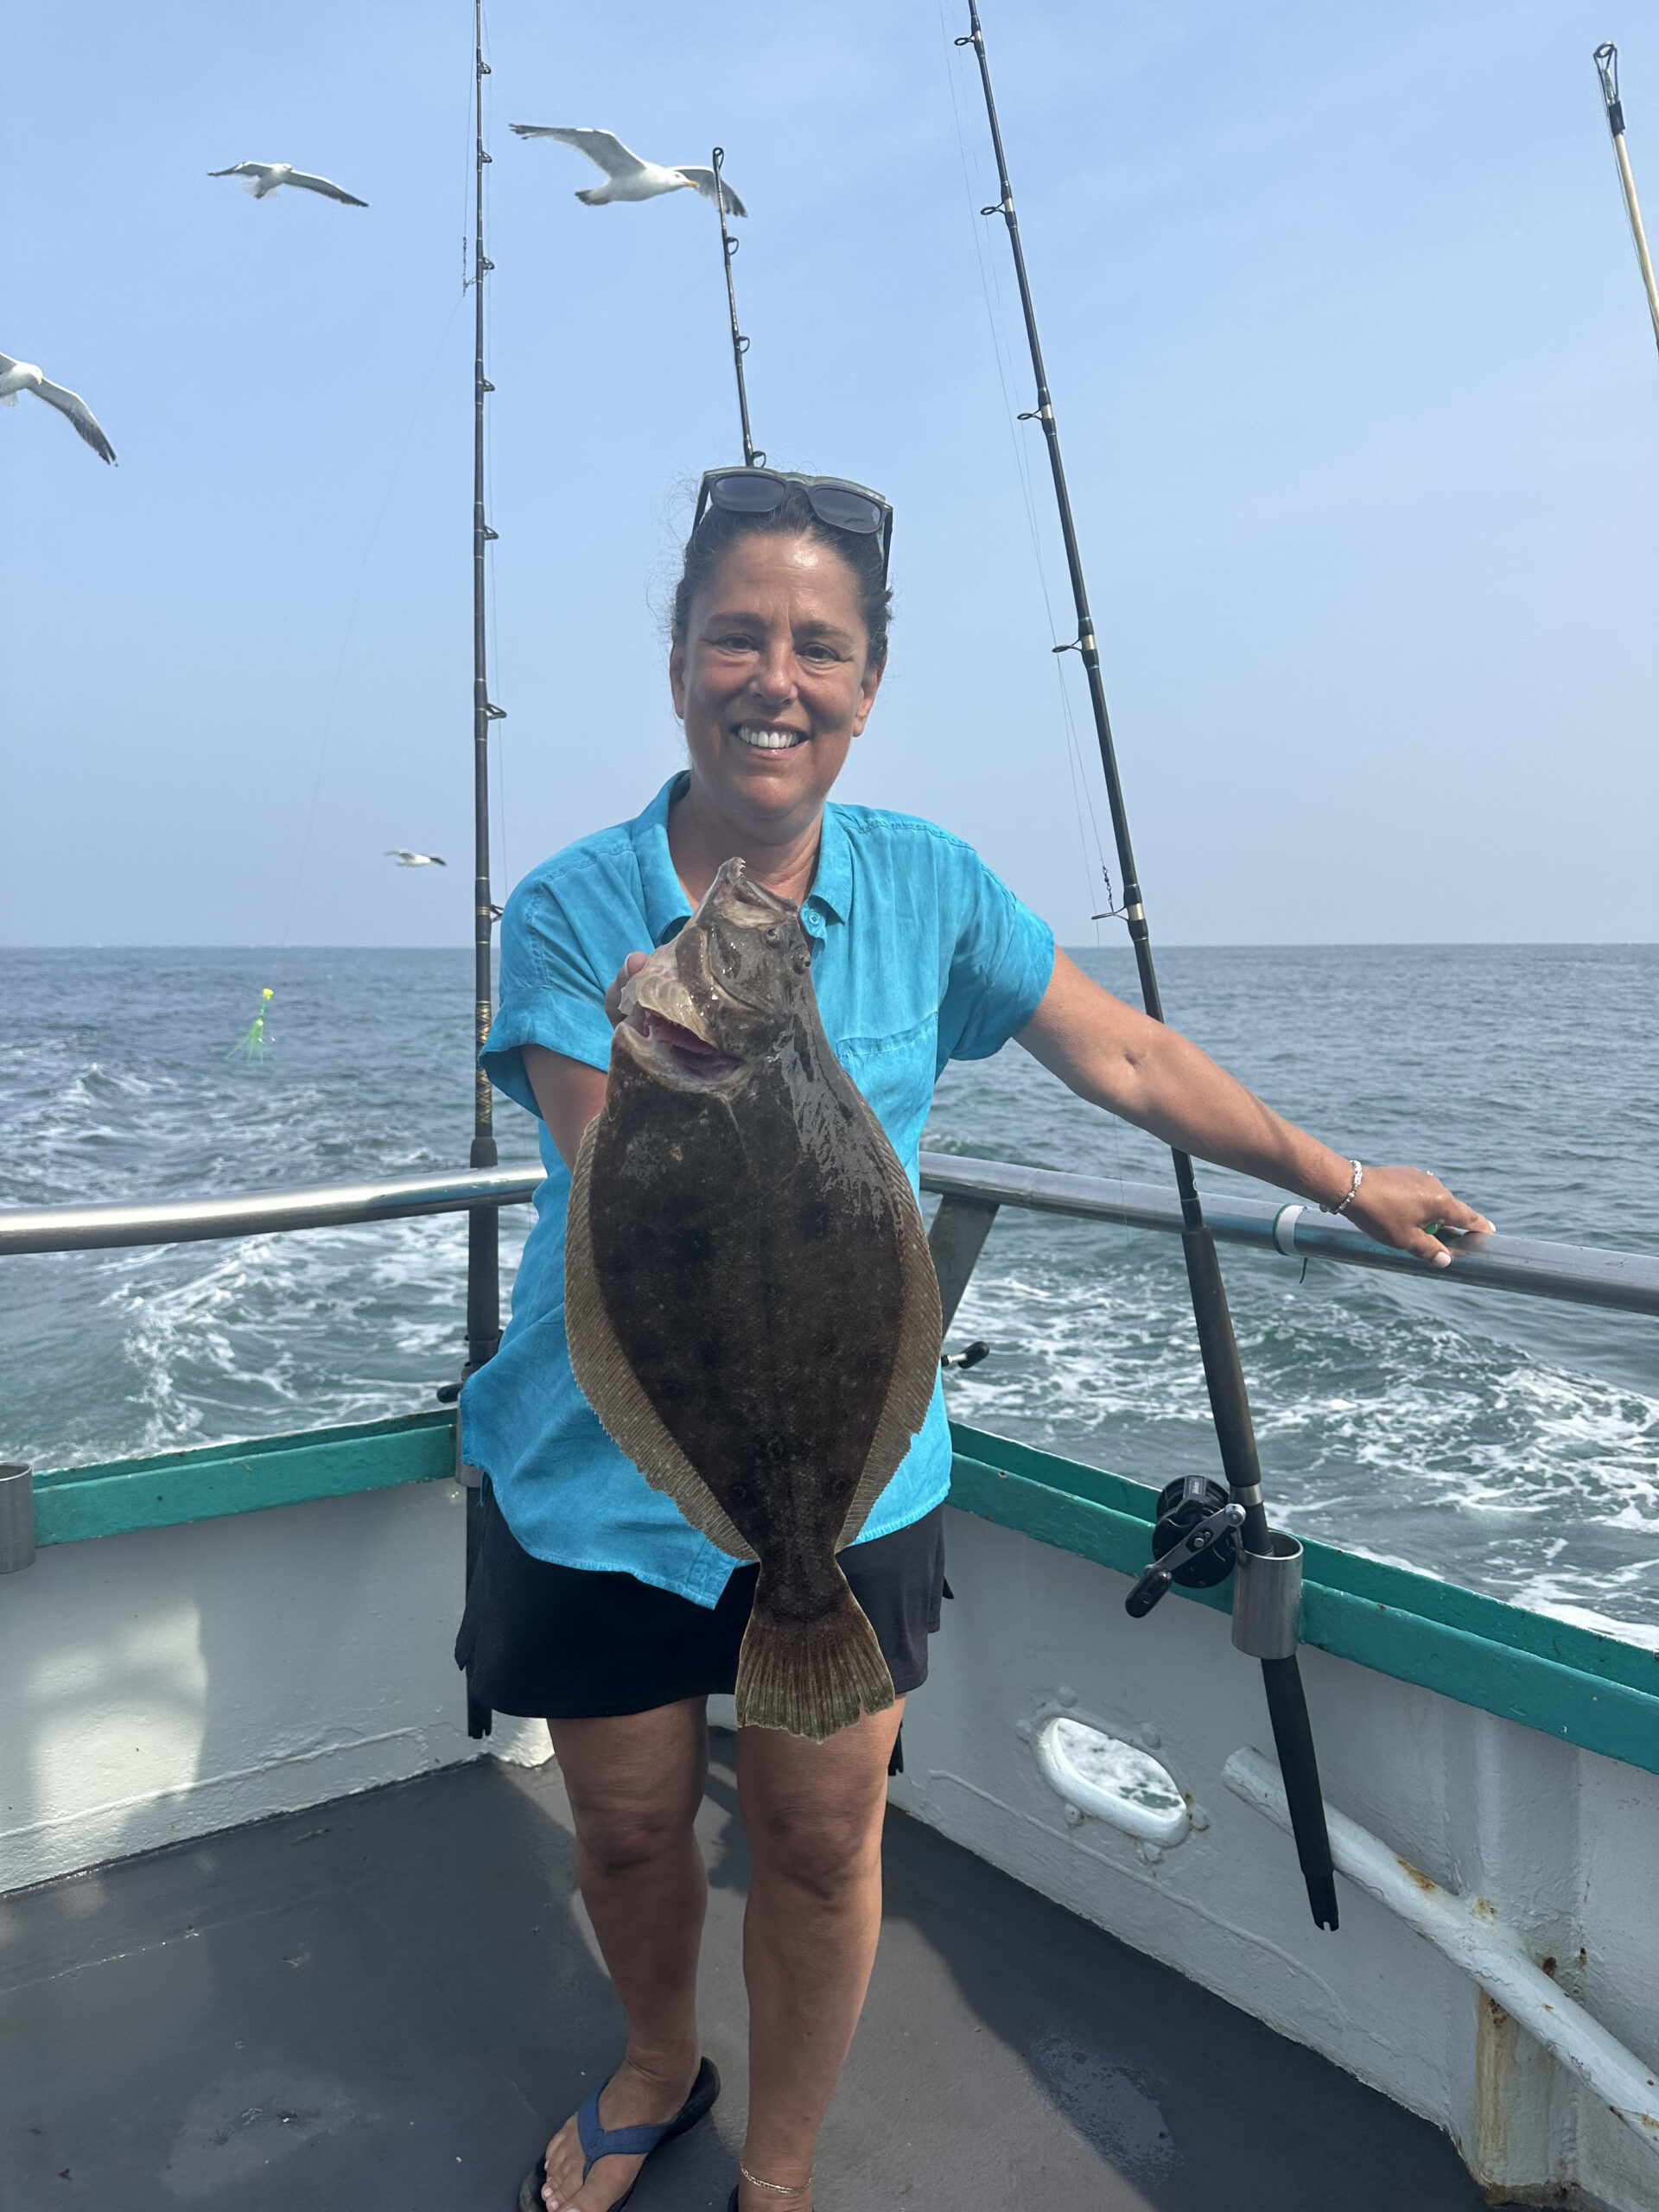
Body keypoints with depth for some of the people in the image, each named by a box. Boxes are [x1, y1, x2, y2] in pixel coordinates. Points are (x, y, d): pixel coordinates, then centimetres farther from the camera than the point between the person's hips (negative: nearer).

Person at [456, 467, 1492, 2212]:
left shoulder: (924, 887, -6)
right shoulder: (571, 915, -12)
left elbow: (1128, 1060, 3)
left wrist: (1342, 1182, 10)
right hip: (601, 1468, 0)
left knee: (819, 1840, 10)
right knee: (627, 1825, 17)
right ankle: (658, 2069, 51)